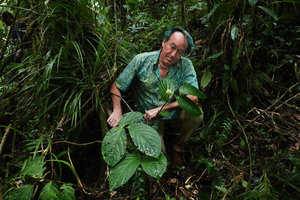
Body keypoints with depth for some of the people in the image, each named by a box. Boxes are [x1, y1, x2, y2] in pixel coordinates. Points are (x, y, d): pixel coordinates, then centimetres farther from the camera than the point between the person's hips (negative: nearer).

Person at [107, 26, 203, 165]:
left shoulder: (186, 65, -15)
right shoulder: (141, 61, -16)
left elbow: (193, 98, -25)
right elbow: (116, 86, -8)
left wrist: (160, 109, -31)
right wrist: (117, 111, -25)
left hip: (173, 111, 2)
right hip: (148, 116, -1)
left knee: (196, 113, -28)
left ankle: (179, 146, 2)